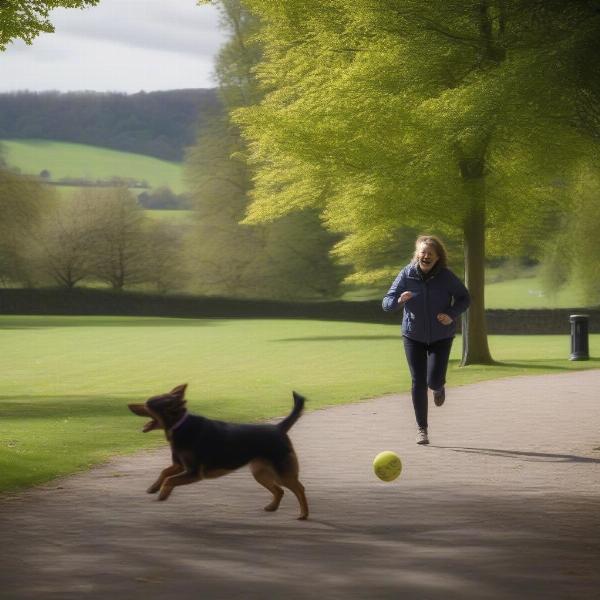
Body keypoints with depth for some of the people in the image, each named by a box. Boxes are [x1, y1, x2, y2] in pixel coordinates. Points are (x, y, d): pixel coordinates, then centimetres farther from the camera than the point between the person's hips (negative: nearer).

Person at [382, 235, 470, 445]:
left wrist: (452, 315, -18)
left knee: (434, 381, -10)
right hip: (413, 336, 1)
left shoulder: (446, 276, -13)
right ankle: (421, 428, 12)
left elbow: (464, 298, 0)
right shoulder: (407, 275, -12)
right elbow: (386, 303, -11)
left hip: (441, 336, -1)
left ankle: (439, 388, 31)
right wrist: (399, 301, -33)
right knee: (418, 382, -2)